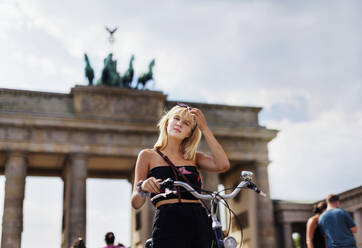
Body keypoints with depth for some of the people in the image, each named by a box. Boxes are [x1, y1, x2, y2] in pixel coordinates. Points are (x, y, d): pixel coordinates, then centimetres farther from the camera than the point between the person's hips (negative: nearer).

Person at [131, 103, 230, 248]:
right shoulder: (148, 155, 10)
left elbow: (223, 165, -3)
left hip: (200, 223, 3)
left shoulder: (195, 158, 18)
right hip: (169, 224, -3)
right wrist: (143, 188, -19)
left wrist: (204, 128, 2)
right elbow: (136, 204, 5)